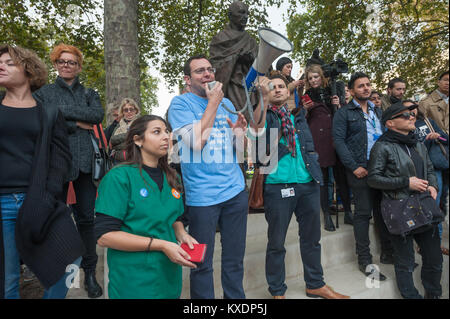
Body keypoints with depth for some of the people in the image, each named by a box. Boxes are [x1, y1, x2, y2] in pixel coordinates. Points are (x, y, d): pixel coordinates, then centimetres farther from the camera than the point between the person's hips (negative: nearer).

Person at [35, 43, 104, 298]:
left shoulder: (89, 93, 17)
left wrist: (64, 110, -8)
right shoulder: (45, 92, 13)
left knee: (86, 217, 3)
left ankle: (90, 272, 14)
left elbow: (98, 115, -4)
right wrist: (76, 124, -8)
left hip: (85, 161, 1)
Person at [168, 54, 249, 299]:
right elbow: (196, 141, -17)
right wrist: (213, 102, -11)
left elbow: (240, 150, 12)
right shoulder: (180, 103, -1)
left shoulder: (226, 103, 13)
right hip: (202, 196, -4)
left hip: (235, 191, 5)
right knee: (202, 264, 8)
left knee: (235, 260, 15)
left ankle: (236, 298, 34)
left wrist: (240, 131, -9)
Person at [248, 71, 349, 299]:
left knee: (311, 238, 16)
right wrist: (264, 97, -31)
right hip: (278, 186, -5)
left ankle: (315, 285, 35)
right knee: (276, 242, 5)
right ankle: (277, 291, 23)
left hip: (308, 184, 5)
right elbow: (255, 131, -21)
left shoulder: (298, 115, 17)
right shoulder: (264, 115, 1)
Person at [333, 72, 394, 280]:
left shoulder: (377, 111, 19)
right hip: (360, 170, -6)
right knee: (363, 213, -1)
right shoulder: (343, 113, -2)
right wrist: (354, 167, -17)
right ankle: (364, 260, 10)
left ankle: (388, 252, 29)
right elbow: (339, 141, -10)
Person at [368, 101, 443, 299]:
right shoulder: (383, 147, -9)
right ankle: (411, 295, 25)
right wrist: (406, 182, -16)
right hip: (399, 212, -7)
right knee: (405, 263, 5)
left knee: (434, 258, 17)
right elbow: (373, 178, -14)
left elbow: (430, 170, 25)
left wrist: (432, 186, 4)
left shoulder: (419, 145, 14)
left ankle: (433, 294, 40)